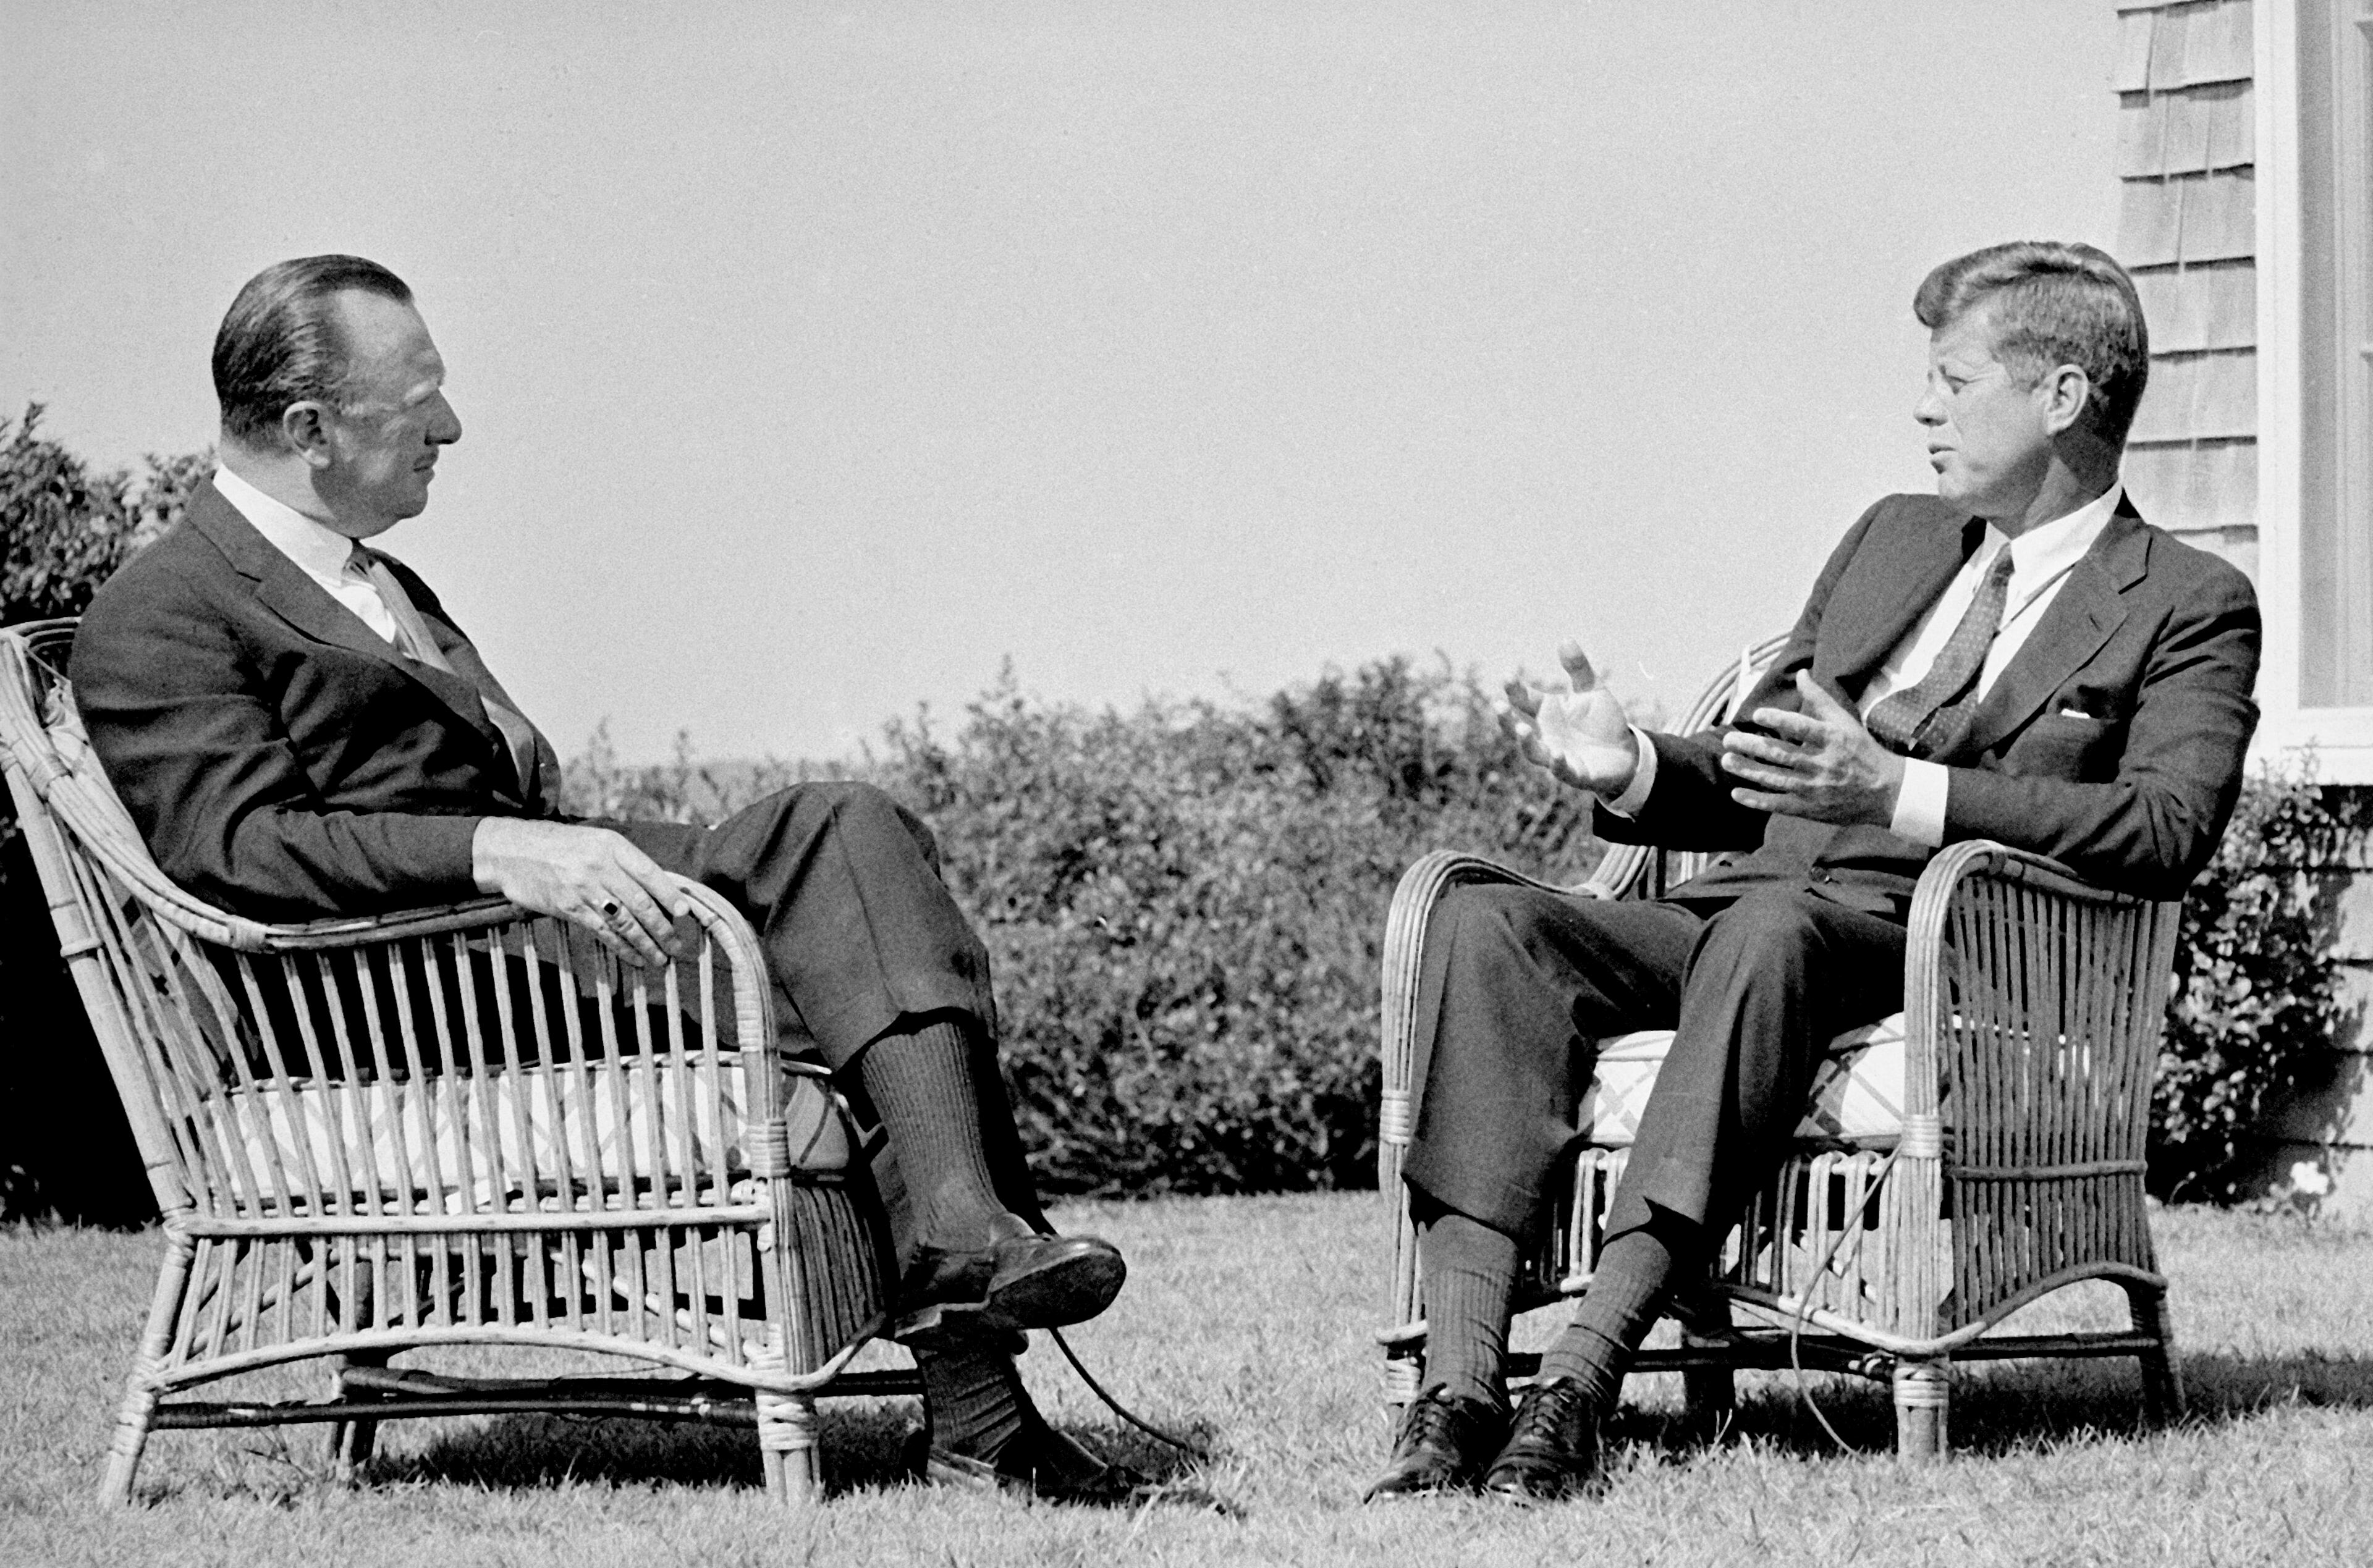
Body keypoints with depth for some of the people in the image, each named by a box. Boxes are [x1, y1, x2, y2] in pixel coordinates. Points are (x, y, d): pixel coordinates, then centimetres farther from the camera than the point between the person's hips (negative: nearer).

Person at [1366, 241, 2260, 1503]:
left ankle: (1581, 1384, -46)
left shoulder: (2190, 608, 7)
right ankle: (1458, 1390, -35)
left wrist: (1899, 795, -22)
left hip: (1943, 956, -6)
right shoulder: (1894, 537, 27)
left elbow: (2172, 829, -11)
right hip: (1744, 916, 6)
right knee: (1485, 923, -23)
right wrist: (1633, 771, 4)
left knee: (1769, 923, -40)